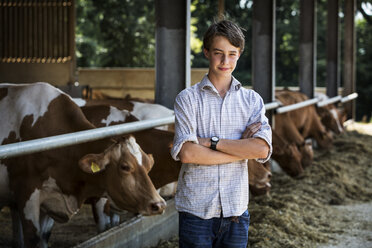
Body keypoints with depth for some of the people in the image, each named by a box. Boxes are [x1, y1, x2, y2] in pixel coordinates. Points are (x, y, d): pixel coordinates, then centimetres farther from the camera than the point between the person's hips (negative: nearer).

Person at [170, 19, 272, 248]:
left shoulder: (252, 100, 7)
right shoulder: (188, 99, 0)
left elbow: (263, 149, -8)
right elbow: (186, 153, -13)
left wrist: (212, 142, -12)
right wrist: (243, 150, -10)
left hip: (236, 210, 2)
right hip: (196, 209, -2)